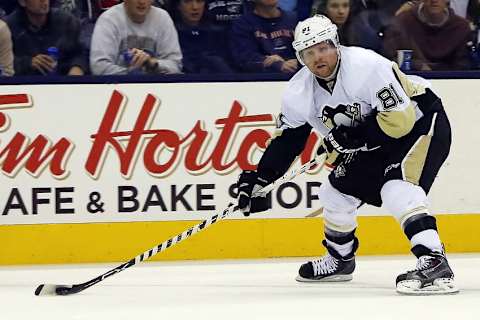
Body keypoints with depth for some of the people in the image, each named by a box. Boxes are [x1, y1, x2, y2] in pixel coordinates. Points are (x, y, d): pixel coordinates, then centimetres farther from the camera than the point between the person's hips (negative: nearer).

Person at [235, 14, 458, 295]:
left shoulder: (366, 66, -31)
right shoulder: (300, 91, -7)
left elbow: (400, 118, -32)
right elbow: (287, 139, 2)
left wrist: (353, 138, -30)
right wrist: (260, 178, -7)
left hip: (420, 122, -9)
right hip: (373, 143, 9)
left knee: (396, 188, -30)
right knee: (337, 191, 9)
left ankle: (434, 264, -38)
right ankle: (339, 260, 33)